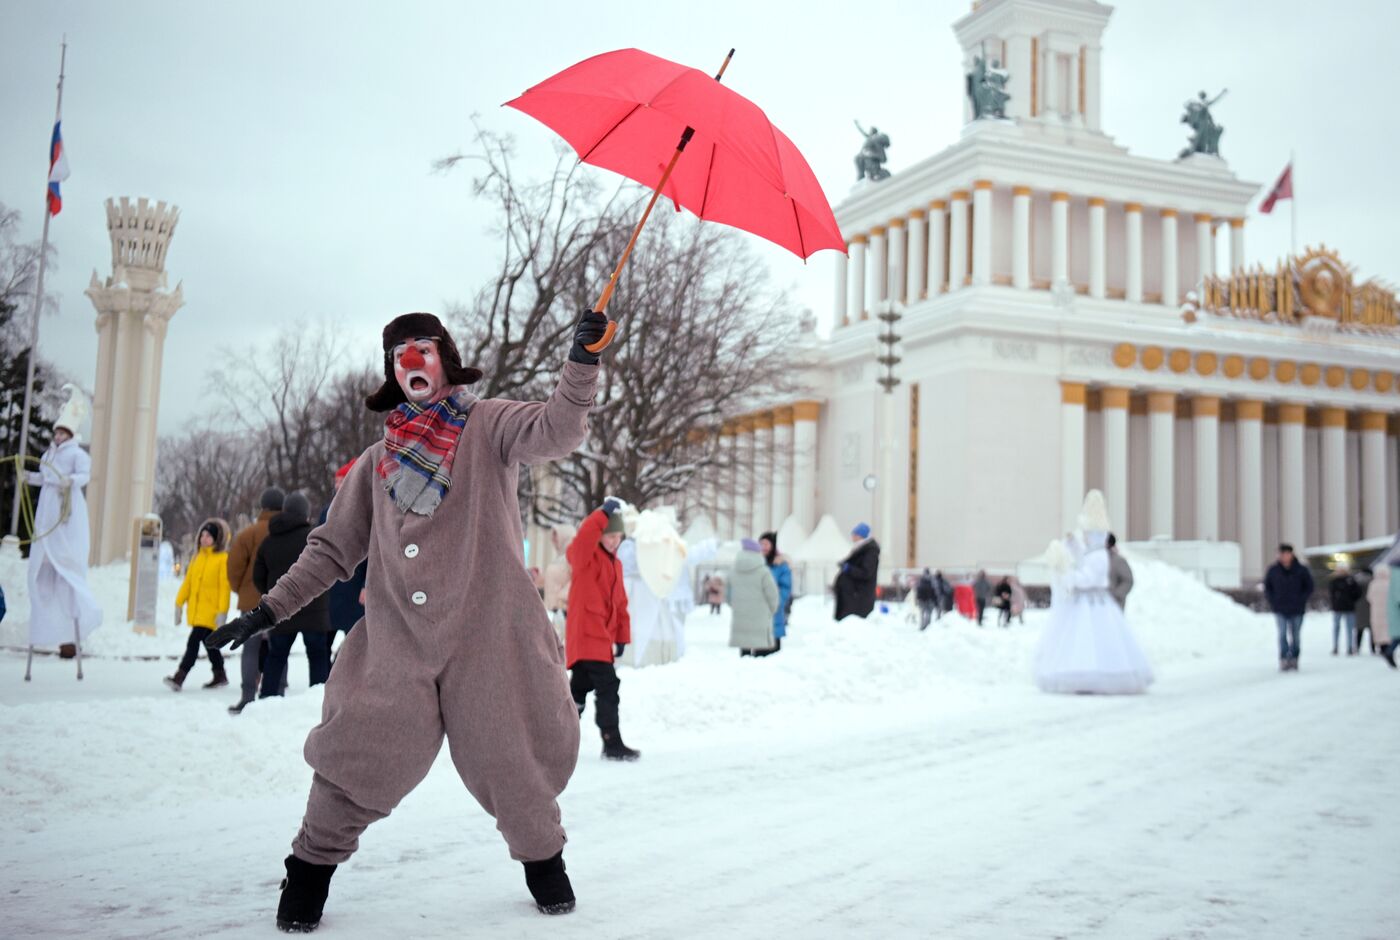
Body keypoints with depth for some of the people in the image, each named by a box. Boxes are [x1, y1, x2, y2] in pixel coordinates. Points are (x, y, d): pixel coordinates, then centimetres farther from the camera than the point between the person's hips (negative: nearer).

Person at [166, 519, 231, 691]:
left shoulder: (223, 558, -8)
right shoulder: (198, 556, 13)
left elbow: (225, 587, -11)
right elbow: (188, 581, 15)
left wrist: (222, 612, -16)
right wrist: (179, 603, 9)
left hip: (210, 610, -7)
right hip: (195, 609, 7)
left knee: (194, 642, -13)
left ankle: (179, 678, -16)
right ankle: (220, 676, 28)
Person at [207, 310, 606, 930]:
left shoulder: (488, 425, 5)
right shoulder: (377, 462, 16)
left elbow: (556, 431, -13)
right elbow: (333, 548, 18)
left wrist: (582, 361, -28)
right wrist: (269, 610, 12)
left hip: (487, 633, -2)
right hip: (398, 641, 3)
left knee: (508, 758, 3)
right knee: (359, 757, -3)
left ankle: (542, 857, 28)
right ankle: (312, 863, 20)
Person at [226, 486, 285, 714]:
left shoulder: (249, 533, -7)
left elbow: (235, 567, -7)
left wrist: (242, 590, 10)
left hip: (253, 601, -2)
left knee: (251, 649, 4)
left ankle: (248, 697, -3)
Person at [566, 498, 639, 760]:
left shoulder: (615, 563, 18)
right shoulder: (584, 556, -5)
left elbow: (620, 602, 20)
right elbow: (585, 536, -30)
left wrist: (622, 637, 16)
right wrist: (604, 513, -27)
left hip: (602, 637, 9)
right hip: (586, 635, -9)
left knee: (579, 690, 15)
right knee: (607, 687, -13)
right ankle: (612, 744, -10)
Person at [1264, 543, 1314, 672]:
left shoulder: (1301, 570, -5)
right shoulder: (1273, 570, -2)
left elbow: (1309, 587, 4)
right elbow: (1267, 587, 11)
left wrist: (1301, 601, -6)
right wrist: (1272, 601, 0)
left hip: (1297, 610, 0)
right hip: (1280, 610, 0)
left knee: (1295, 636, 8)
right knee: (1282, 635, -11)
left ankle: (1293, 660, 19)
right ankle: (1283, 660, -10)